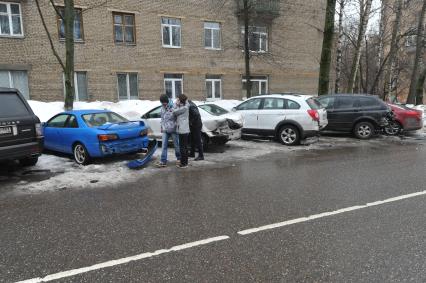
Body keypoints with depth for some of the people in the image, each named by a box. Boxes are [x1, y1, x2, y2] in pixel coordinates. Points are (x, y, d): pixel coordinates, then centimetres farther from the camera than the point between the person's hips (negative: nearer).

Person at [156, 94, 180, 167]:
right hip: (165, 130, 6)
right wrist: (162, 126, 18)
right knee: (164, 146, 0)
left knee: (176, 145, 9)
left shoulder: (173, 107, -14)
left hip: (173, 130, -5)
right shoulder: (162, 108, 8)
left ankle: (179, 158, 29)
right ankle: (163, 161, 3)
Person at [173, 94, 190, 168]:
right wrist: (177, 105, -1)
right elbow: (176, 114, 8)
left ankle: (183, 163, 4)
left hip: (183, 130, -9)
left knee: (182, 147, -2)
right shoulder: (184, 106, 11)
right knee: (185, 147, 15)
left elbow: (174, 112, -13)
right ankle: (185, 162, 24)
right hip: (184, 130, 9)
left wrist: (177, 104, -2)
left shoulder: (184, 108, -16)